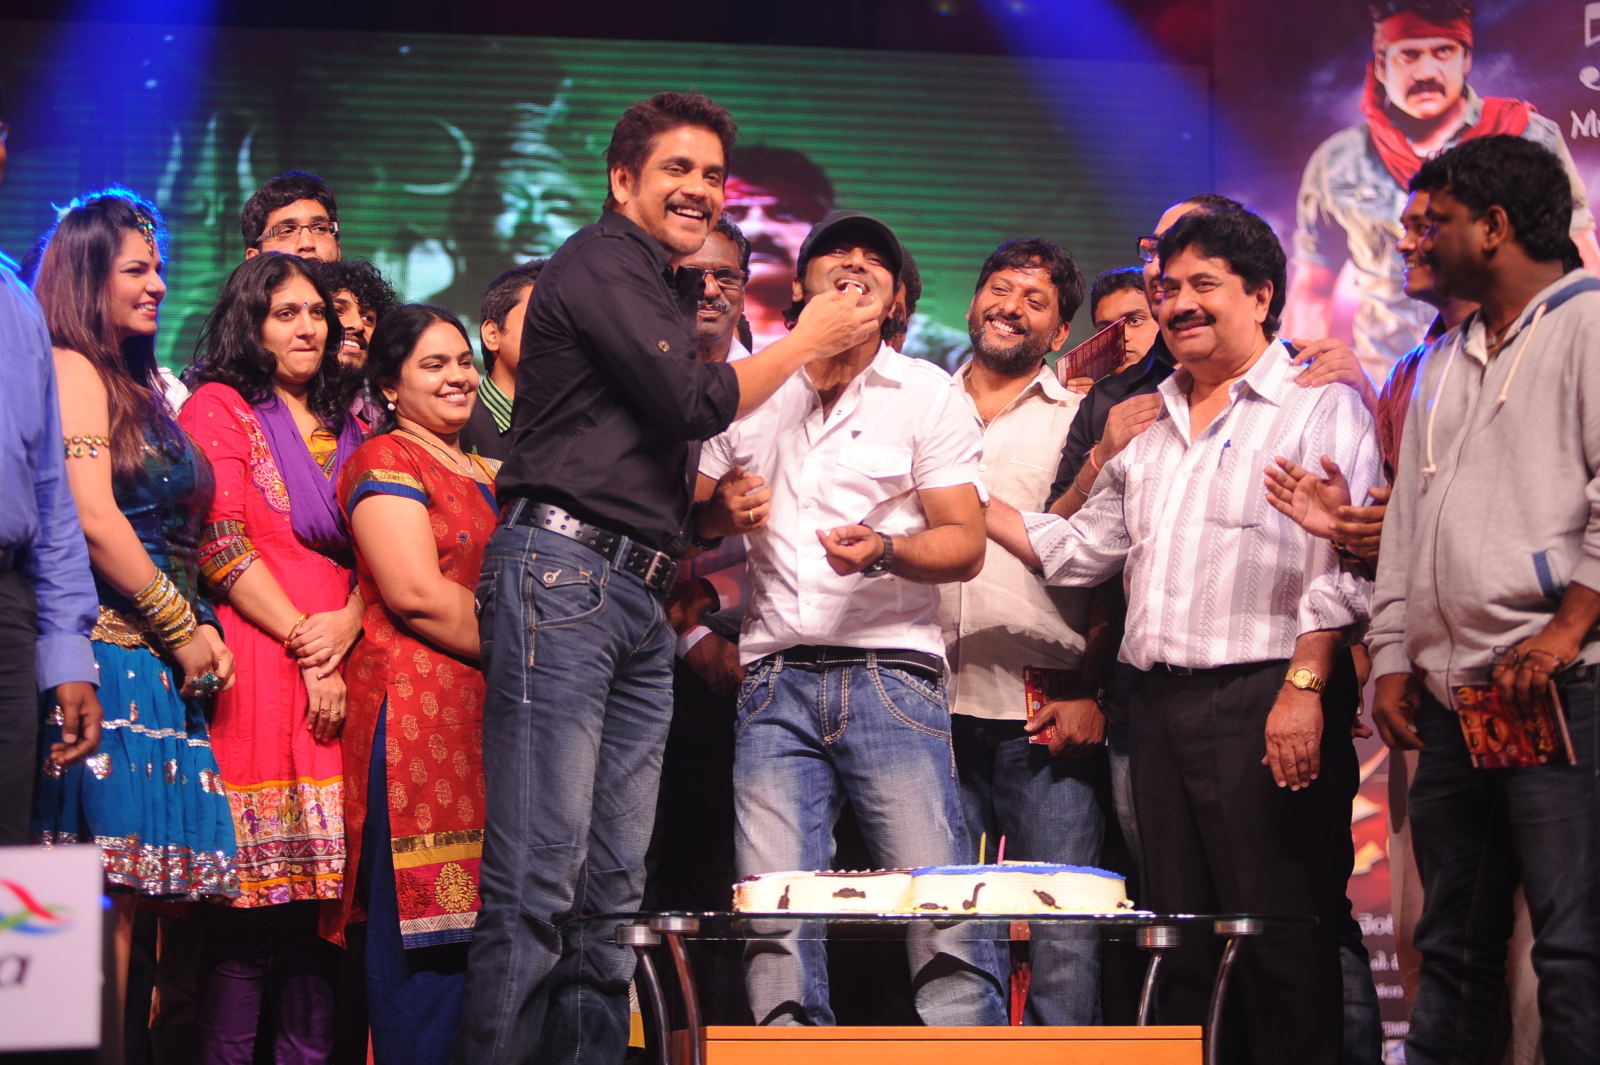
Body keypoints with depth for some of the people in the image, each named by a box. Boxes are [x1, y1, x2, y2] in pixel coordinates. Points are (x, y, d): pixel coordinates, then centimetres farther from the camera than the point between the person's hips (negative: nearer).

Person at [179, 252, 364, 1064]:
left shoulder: (350, 429, 21)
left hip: (341, 666, 5)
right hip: (256, 661, -5)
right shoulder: (220, 408, 4)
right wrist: (303, 644, -11)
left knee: (323, 879, 1)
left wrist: (347, 625, -5)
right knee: (254, 883, -9)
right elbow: (221, 545, -6)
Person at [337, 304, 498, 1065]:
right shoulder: (386, 461, -1)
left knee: (478, 927, 3)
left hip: (488, 715, 8)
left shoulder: (491, 476, 24)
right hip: (418, 708, -8)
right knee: (425, 927, -11)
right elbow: (416, 593, -13)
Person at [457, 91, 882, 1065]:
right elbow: (693, 402, -12)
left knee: (615, 888, 3)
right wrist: (808, 341, 1)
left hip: (638, 599, 10)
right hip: (563, 573, -10)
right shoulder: (600, 263, -2)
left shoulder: (651, 290, 26)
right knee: (538, 881, -14)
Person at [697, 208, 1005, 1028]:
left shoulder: (927, 394, 8)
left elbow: (965, 543, 1)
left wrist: (886, 550, -19)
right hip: (774, 682, 2)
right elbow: (692, 512, 20)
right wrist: (725, 508, -3)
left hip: (892, 674, -2)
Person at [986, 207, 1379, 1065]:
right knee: (1181, 934, 8)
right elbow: (1078, 549, 24)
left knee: (1283, 942, -7)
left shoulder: (1318, 408, 0)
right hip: (1160, 704, 7)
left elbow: (1341, 562, -10)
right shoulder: (1149, 430, 22)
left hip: (1265, 697, -7)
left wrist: (1304, 687, -20)